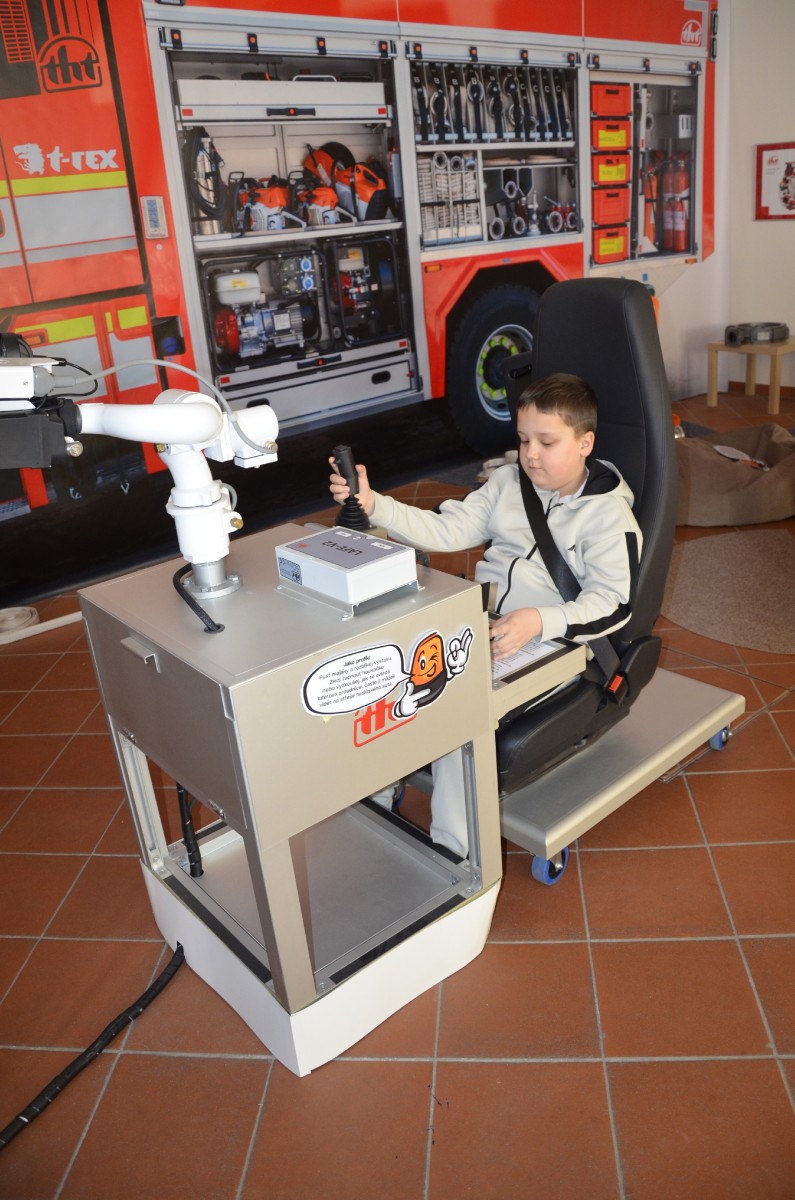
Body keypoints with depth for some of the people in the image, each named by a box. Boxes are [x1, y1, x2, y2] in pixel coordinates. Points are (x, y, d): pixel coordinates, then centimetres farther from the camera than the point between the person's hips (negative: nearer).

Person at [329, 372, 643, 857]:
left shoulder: (608, 513, -7)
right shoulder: (508, 482, 10)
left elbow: (614, 603, -14)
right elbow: (446, 530, 5)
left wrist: (539, 621, -30)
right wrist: (372, 504, -9)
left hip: (551, 640, -6)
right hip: (481, 618, 6)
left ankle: (453, 852, -15)